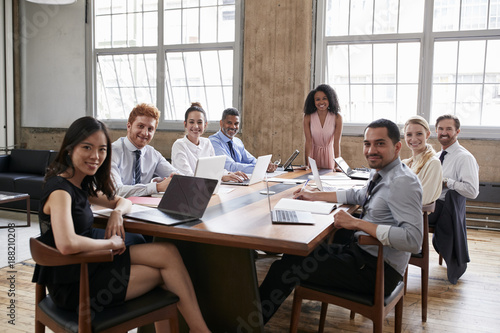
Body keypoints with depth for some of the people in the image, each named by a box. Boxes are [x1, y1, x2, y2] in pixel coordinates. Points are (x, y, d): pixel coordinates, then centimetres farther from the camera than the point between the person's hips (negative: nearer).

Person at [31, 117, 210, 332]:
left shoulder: (81, 185, 8)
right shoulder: (60, 189, -20)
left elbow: (122, 201, 21)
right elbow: (67, 244, -36)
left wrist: (117, 212, -4)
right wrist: (110, 243, -20)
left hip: (85, 267, 9)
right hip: (72, 285, -9)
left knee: (167, 253, -2)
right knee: (168, 254, -6)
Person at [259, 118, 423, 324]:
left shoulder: (402, 182, -22)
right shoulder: (382, 173, 7)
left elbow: (413, 240, -32)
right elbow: (358, 195, 25)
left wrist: (357, 223, -29)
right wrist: (314, 196, 22)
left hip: (378, 269, -10)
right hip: (363, 251, 10)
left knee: (285, 269, -10)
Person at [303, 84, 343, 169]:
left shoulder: (337, 118, -15)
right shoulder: (308, 117, -14)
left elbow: (336, 142, -17)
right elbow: (308, 141, -15)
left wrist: (337, 165, -25)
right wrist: (307, 164, -23)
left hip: (329, 154, 0)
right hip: (314, 153, 0)